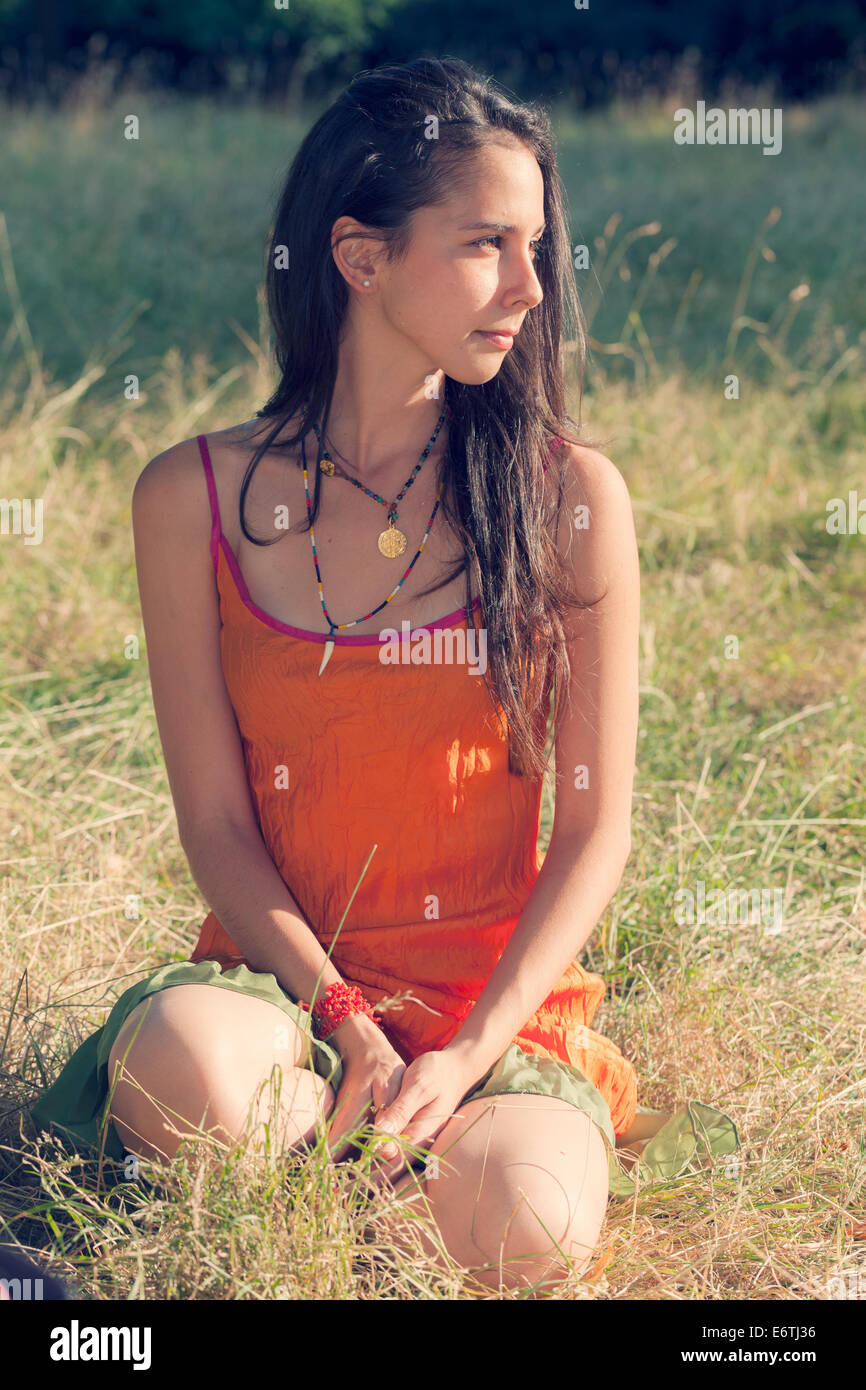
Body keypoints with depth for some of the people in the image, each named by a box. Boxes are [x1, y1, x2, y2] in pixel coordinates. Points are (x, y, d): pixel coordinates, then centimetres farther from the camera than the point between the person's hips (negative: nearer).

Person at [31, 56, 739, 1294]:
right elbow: (216, 822, -1)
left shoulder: (571, 495, -2)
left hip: (503, 994, 0)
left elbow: (597, 827, -2)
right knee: (182, 1058, -35)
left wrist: (468, 1054, -14)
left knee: (520, 1232, -31)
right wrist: (345, 1020, -15)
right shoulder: (195, 498, -1)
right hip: (282, 977, 1)